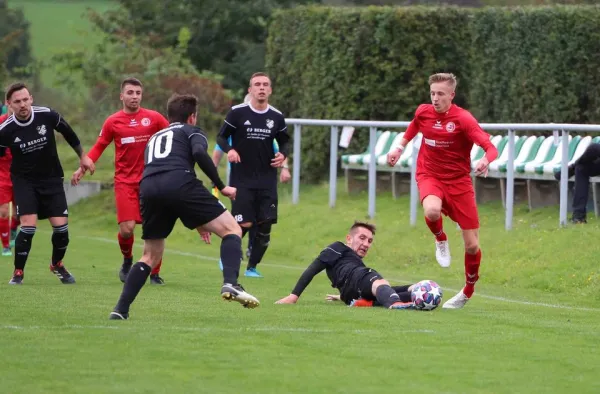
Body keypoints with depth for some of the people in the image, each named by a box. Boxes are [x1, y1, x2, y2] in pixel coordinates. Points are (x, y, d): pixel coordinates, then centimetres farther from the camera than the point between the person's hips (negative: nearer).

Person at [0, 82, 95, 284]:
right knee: (28, 226, -17)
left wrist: (83, 156, 14)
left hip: (52, 178, 2)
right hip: (24, 181, -2)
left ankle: (57, 265, 26)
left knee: (61, 226, -3)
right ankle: (18, 273, 1)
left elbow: (68, 133, 4)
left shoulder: (47, 116, -15)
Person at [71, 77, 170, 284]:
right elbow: (99, 146, 11)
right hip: (125, 181, 0)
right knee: (126, 228, -12)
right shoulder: (113, 122, 2)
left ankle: (155, 273, 13)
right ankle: (127, 260, 20)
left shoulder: (154, 118, 1)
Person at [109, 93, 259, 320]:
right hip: (180, 184, -5)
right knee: (232, 230, 4)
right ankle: (230, 283, -20)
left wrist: (196, 221, 43)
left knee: (151, 256, 23)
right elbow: (199, 153, -3)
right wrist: (221, 186, 5)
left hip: (147, 188, 5)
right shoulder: (191, 131, 22)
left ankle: (121, 309, 11)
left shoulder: (155, 138, 39)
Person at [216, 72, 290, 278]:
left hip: (267, 181, 3)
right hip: (242, 179, -3)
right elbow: (221, 137, 1)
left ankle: (252, 266, 14)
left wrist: (282, 154, -3)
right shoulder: (237, 112, -6)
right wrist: (229, 150, -19)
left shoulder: (277, 117, 4)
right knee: (244, 224, -11)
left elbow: (284, 142, 18)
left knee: (265, 224, -3)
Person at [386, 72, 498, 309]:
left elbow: (491, 148, -23)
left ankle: (468, 292, 26)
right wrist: (400, 148, 10)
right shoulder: (423, 112, -2)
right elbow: (413, 127, 24)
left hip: (459, 181, -1)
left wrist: (485, 160, -44)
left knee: (471, 245, -1)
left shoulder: (463, 119, -16)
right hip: (430, 176, 1)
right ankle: (441, 240, -1)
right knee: (432, 211, -37)